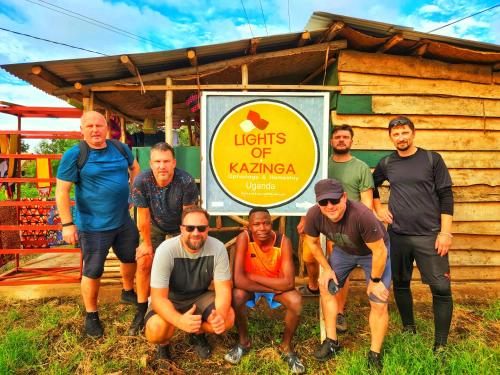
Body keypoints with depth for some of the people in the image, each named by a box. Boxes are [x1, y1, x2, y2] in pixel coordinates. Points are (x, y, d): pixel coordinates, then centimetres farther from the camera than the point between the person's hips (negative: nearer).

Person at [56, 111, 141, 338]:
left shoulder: (120, 148, 1)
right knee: (93, 271, 7)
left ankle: (128, 291, 50)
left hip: (124, 220, 6)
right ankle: (91, 315, 29)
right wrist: (67, 224, -17)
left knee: (131, 258, 23)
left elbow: (135, 168, 21)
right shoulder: (74, 155, -13)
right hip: (94, 226, -5)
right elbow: (62, 191, -14)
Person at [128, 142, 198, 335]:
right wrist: (147, 244, -8)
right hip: (154, 225, 1)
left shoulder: (186, 181, -33)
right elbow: (143, 217, -19)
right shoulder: (141, 181, -29)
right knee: (143, 262, -7)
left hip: (179, 227, -1)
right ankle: (141, 310, 10)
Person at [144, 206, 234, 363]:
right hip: (169, 300, -2)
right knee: (156, 331, -31)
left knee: (228, 318, -22)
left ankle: (197, 334, 12)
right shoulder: (166, 250, -29)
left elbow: (223, 289, -19)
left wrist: (220, 315, -41)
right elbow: (158, 298, -29)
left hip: (199, 297, 2)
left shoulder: (218, 248, -22)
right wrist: (179, 320, -49)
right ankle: (163, 344, 9)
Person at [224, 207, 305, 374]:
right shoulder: (244, 238, -29)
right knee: (237, 295, -31)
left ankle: (286, 346, 3)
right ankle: (244, 341, -2)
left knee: (296, 302, -27)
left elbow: (288, 282, -31)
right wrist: (273, 289, -31)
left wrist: (252, 276, -30)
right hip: (251, 286, 0)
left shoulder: (283, 241, -27)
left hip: (277, 283, 1)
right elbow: (239, 280, -35)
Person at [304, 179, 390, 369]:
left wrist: (375, 281, -17)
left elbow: (379, 251, -29)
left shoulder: (362, 215, -43)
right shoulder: (313, 215, -29)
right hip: (343, 250, 4)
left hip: (373, 252, -4)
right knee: (326, 288, 5)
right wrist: (326, 268, -2)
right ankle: (332, 342, 22)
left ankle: (374, 355, 15)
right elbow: (312, 241, -7)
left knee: (379, 303, -7)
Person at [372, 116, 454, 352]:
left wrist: (445, 232, -9)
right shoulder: (386, 164, 6)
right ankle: (409, 330, 31)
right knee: (401, 284, 12)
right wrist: (378, 209, 9)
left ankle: (440, 345, 12)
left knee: (441, 288, -3)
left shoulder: (432, 159, -1)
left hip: (430, 235, -2)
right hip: (397, 235, 3)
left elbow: (446, 197, -3)